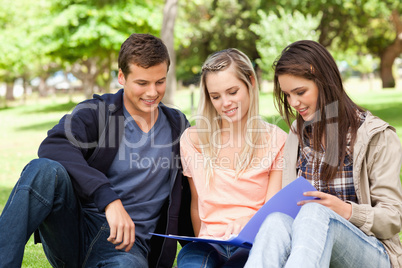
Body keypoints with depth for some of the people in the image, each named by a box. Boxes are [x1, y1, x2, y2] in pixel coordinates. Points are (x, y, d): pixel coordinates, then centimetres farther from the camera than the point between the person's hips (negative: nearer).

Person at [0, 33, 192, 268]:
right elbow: (53, 147, -22)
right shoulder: (95, 112, 0)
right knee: (45, 169, -32)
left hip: (125, 242, 0)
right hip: (73, 231, 0)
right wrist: (109, 199, -33)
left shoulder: (177, 126, 11)